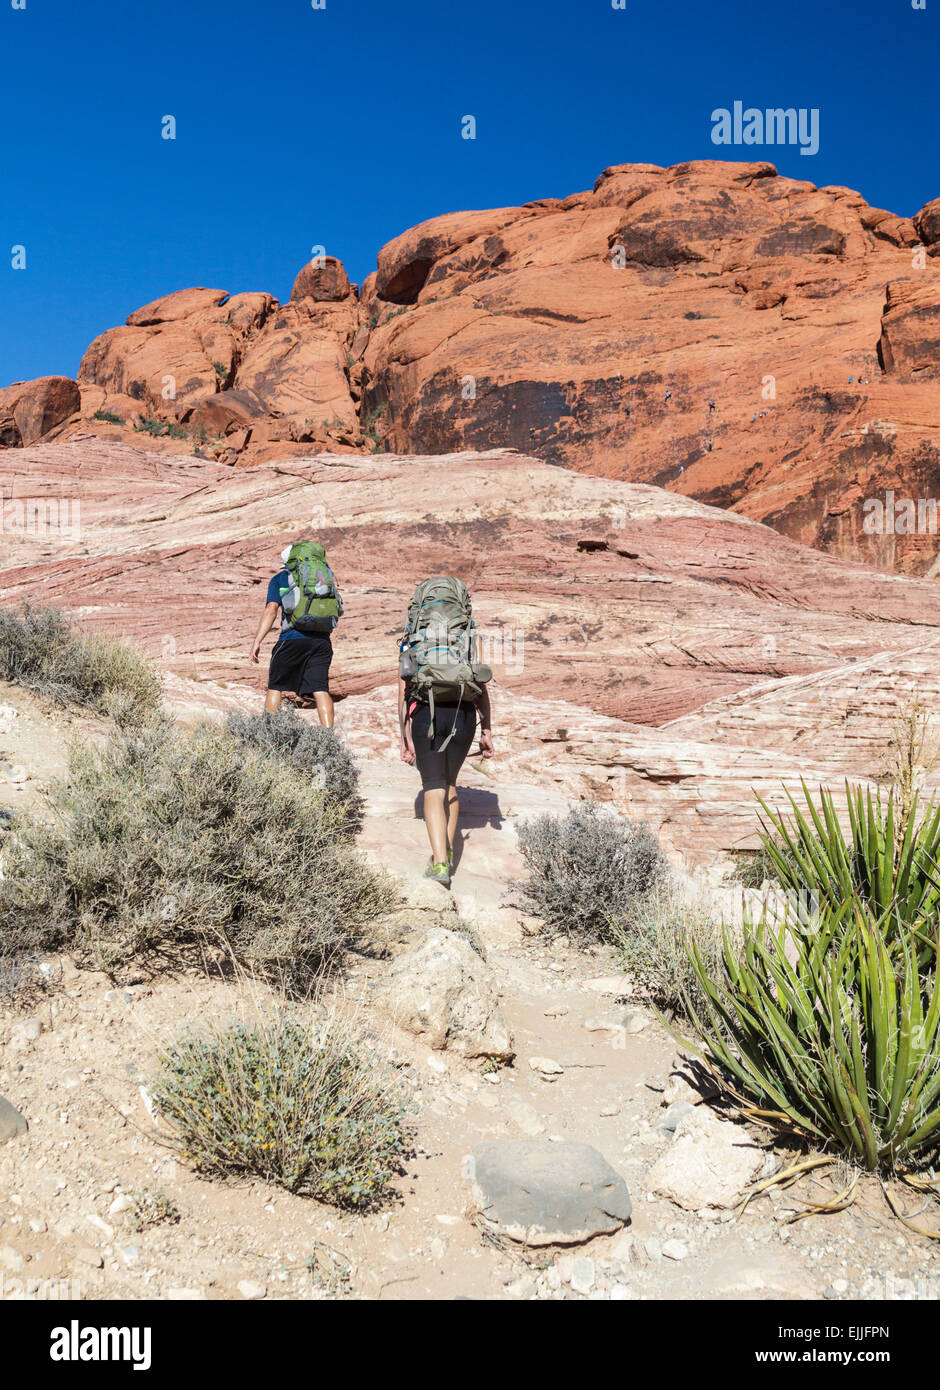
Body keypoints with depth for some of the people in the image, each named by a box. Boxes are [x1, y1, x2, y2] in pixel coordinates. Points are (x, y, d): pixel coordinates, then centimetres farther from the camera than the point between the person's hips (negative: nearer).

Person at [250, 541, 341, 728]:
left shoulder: (280, 577, 10)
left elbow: (271, 610, -3)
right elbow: (337, 608, 18)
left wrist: (257, 641, -6)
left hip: (293, 638, -3)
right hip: (322, 640, 3)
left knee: (275, 686, 11)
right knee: (320, 689, 0)